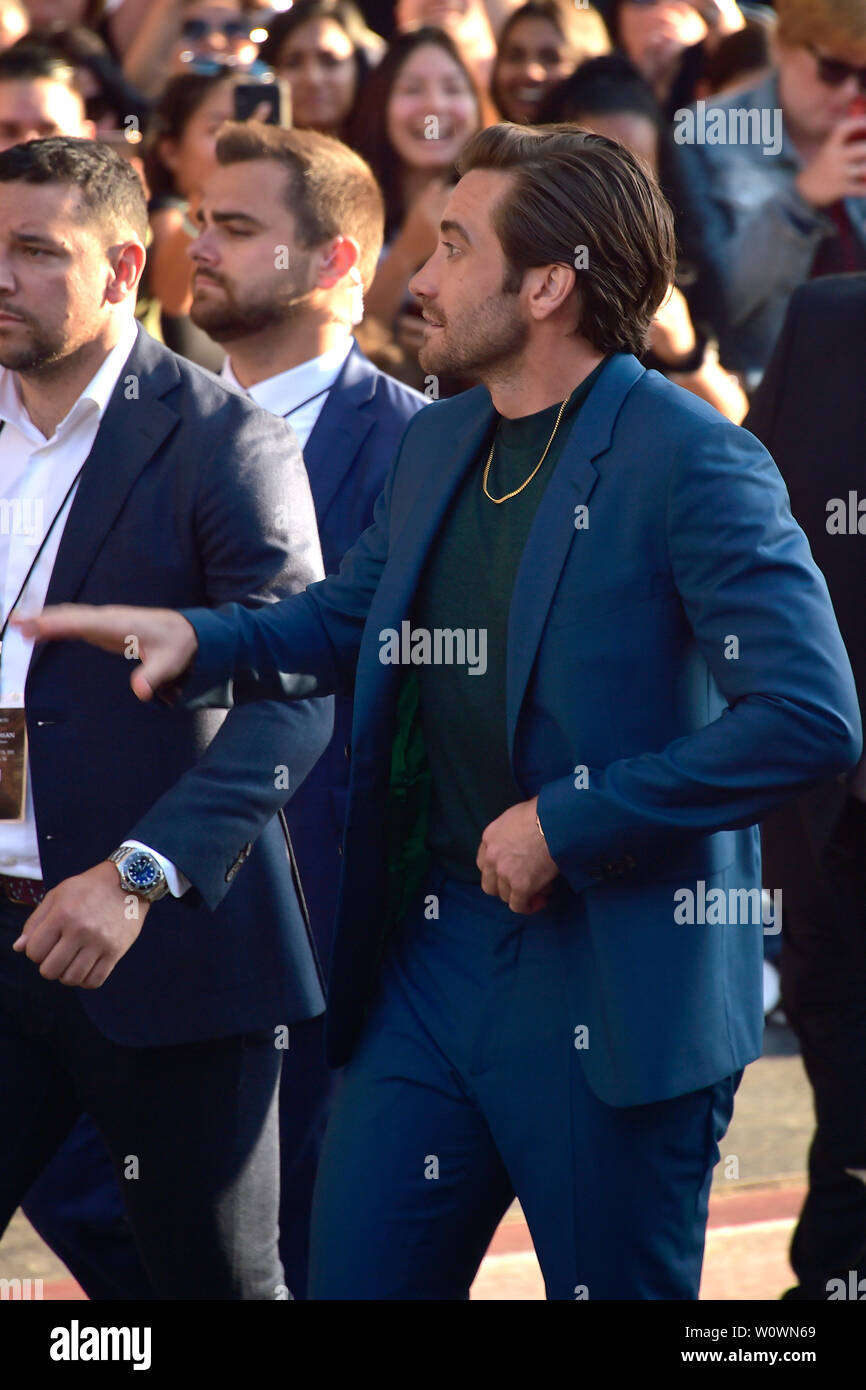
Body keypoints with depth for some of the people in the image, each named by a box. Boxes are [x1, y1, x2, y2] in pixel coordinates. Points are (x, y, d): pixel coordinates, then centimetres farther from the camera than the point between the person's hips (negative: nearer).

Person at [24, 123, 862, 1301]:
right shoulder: (436, 447, 10)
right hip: (432, 953, 7)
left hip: (617, 982, -7)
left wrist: (568, 824, -19)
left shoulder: (692, 464, -15)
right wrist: (195, 636, 8)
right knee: (353, 1274, 8)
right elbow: (349, 620, 28)